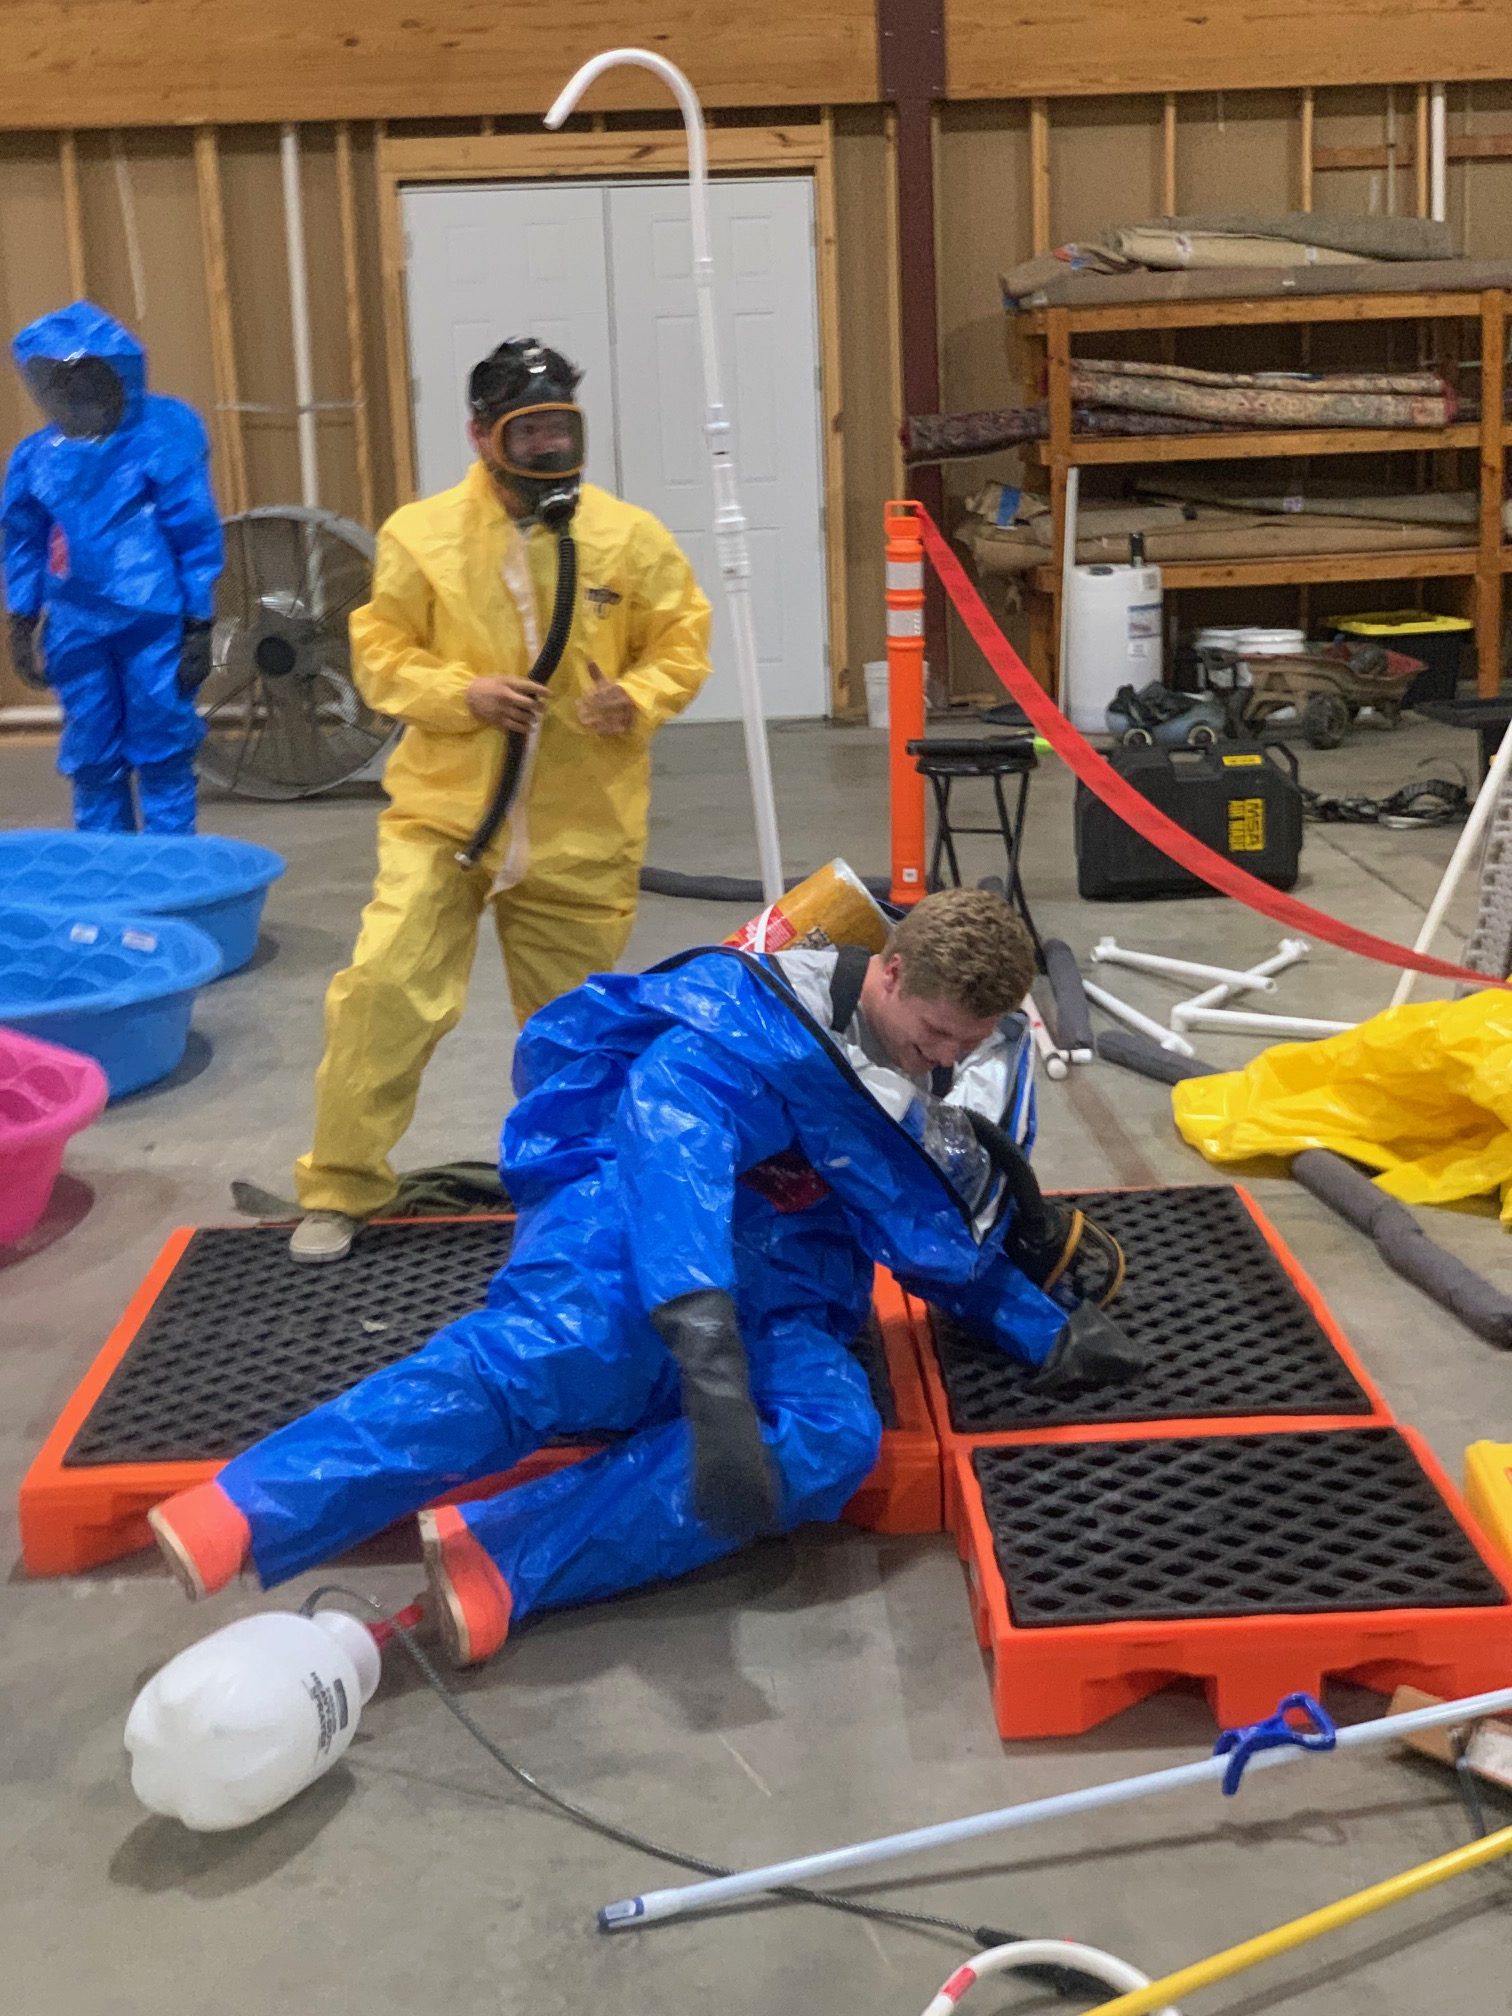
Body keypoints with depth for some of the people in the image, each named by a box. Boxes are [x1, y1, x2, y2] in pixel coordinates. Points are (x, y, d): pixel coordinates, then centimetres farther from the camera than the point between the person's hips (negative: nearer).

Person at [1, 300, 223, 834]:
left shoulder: (162, 441, -7)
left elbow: (197, 539, -5)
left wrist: (199, 628, -6)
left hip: (153, 625, -4)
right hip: (77, 631, 4)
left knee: (163, 758, 0)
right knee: (92, 762, 11)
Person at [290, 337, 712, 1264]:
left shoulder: (633, 537, -2)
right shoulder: (423, 535, -5)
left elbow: (683, 642, 6)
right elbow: (381, 652, 1)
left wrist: (639, 696, -15)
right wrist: (460, 693, -17)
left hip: (583, 830, 1)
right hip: (444, 812, -1)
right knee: (385, 986, -13)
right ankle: (342, 1185, 5)